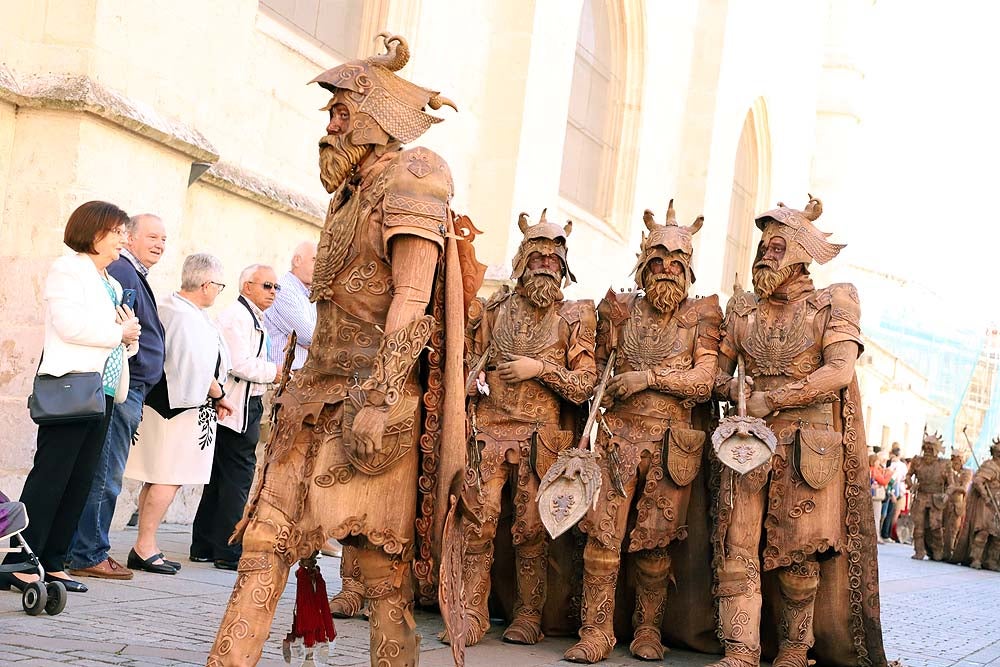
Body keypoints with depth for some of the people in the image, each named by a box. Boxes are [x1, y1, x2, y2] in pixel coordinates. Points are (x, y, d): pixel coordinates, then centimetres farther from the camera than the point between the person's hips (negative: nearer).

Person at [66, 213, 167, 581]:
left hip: (129, 391, 11)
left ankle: (89, 551, 19)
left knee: (104, 476, 13)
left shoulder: (134, 275, 22)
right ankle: (89, 555, -1)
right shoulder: (121, 272, -12)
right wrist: (121, 385, -21)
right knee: (105, 477, -6)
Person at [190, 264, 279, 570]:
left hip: (245, 407, 11)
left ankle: (204, 547, 19)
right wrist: (274, 372, -13)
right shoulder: (237, 316, -13)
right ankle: (229, 552, -4)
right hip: (238, 408, -11)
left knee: (221, 476, 13)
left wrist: (269, 375, 12)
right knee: (238, 477, -8)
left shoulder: (252, 317, 21)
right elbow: (240, 365, -21)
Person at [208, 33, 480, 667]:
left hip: (374, 393, -9)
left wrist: (378, 400, -23)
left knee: (381, 557, -4)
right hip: (319, 397, 9)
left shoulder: (409, 177, -5)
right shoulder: (352, 193, 23)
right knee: (267, 536, 0)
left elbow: (411, 299, -16)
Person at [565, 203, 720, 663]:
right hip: (619, 435, 1)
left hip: (671, 443, -1)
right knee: (603, 534, -7)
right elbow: (594, 364, 18)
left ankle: (648, 630, 16)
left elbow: (703, 379, -4)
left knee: (656, 541, 4)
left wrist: (649, 376, -13)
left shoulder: (701, 316, 6)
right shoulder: (621, 309, 11)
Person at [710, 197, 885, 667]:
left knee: (799, 550, 0)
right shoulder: (743, 309, 14)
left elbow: (839, 371, -11)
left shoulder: (831, 305, 2)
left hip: (809, 445, -3)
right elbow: (718, 368, 17)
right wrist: (735, 390, -7)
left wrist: (771, 399, -14)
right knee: (738, 543, -8)